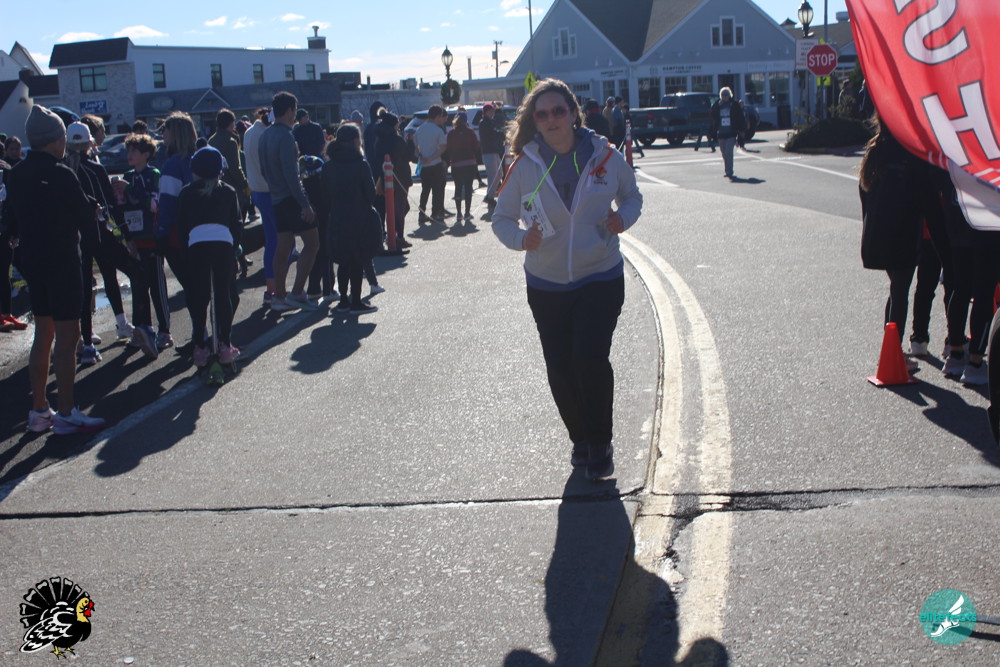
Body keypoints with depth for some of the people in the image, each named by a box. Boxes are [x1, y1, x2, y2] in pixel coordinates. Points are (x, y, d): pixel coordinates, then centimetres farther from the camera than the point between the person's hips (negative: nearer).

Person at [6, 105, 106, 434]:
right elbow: (85, 216, -12)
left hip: (32, 260, 8)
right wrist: (95, 208, 9)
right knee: (67, 337, -2)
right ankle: (67, 414, 2)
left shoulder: (17, 175, 4)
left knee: (43, 335, 16)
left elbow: (14, 216, 12)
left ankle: (39, 410, 21)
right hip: (62, 262, -8)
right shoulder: (61, 175, -17)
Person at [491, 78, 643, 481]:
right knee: (560, 368, 4)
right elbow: (501, 218, 2)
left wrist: (624, 217, -11)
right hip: (546, 285, 2)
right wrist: (522, 239, -20)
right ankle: (580, 439, 29)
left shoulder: (605, 156, -4)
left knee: (590, 357, -17)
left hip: (601, 278, -1)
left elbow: (631, 196, 13)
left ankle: (600, 444, 5)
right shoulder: (525, 166, -5)